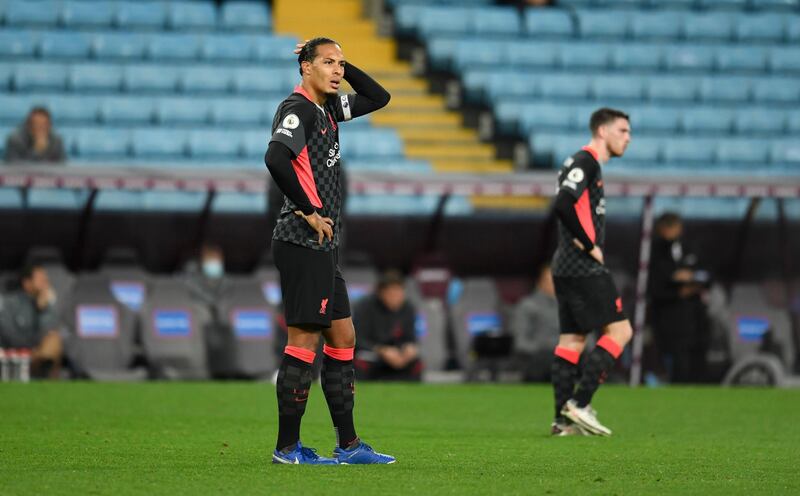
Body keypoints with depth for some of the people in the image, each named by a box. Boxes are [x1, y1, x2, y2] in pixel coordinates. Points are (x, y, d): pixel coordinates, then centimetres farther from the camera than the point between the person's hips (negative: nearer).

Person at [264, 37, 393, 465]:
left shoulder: (326, 108, 16)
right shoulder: (296, 109, -12)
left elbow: (378, 97, 27)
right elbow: (276, 158, -28)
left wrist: (343, 67, 12)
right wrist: (308, 211, -21)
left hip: (323, 245, 10)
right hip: (303, 243, -10)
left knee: (343, 338, 11)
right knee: (304, 340, -8)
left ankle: (348, 444, 15)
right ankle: (287, 447, -4)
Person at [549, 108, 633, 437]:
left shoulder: (588, 164, 19)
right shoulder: (585, 162, -12)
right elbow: (563, 205, -24)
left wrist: (589, 247, 10)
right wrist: (591, 246, -17)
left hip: (567, 268, 10)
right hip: (583, 269, -10)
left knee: (572, 339, 8)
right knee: (619, 330, -7)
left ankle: (564, 418, 7)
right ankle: (579, 403, -11)